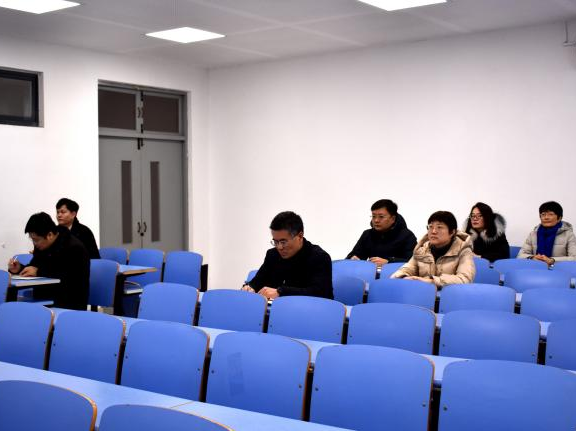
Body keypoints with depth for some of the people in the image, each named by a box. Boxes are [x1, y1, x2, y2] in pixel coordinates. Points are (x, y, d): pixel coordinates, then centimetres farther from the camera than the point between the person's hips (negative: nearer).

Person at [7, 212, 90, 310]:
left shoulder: (74, 248, -18)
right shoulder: (41, 246, 7)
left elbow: (69, 276, -25)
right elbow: (34, 267, 17)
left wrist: (39, 272, -24)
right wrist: (19, 269, -5)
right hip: (45, 300, 8)